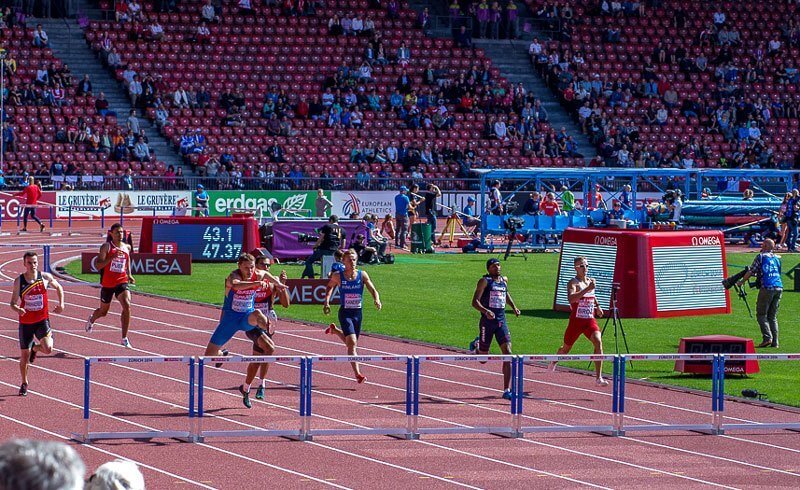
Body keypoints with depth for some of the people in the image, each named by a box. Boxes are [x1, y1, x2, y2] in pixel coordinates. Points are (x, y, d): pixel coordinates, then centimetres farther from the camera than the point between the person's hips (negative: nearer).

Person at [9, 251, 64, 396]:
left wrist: (61, 304, 3)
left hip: (42, 320, 0)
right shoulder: (19, 281, -8)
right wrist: (17, 309, -27)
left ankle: (35, 347, 17)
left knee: (48, 349, -21)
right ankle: (24, 383, 29)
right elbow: (13, 303, -4)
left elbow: (59, 287, 14)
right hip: (25, 322, 0)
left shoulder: (45, 277, -6)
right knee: (24, 355, 6)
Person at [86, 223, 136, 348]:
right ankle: (91, 319, 54)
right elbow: (97, 265, -19)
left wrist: (129, 275, 13)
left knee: (127, 306, -21)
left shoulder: (127, 248, 4)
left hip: (122, 281, 2)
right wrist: (112, 257, -30)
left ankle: (124, 338, -16)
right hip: (107, 283, -2)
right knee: (103, 311, 15)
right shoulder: (106, 247, -10)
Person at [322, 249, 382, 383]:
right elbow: (329, 287, 13)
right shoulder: (338, 276, -6)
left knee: (351, 343, 19)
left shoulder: (362, 275, -3)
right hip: (345, 313, -4)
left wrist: (377, 300, -26)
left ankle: (334, 329, 49)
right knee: (352, 343, -17)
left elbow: (372, 290, -7)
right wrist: (326, 301, 1)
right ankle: (357, 374, -16)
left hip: (358, 313, 4)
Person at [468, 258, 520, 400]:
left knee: (507, 353, -11)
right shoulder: (484, 281, -6)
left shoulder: (504, 280, 12)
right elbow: (475, 302, -14)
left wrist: (514, 307, 20)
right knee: (483, 358, 6)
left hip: (501, 321, 4)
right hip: (487, 321, -4)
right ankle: (476, 345, 45)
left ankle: (507, 390, -11)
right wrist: (486, 311, -31)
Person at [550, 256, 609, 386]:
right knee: (566, 348, 15)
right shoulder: (573, 283, -13)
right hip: (576, 320, -4)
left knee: (598, 342, -22)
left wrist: (597, 306, 14)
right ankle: (554, 362, 51)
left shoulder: (591, 281, 8)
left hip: (590, 320, 4)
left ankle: (598, 377, -23)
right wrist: (587, 289, -39)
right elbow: (571, 298, -34)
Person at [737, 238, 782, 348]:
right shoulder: (777, 258, 16)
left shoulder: (761, 257, 0)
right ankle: (775, 342, 5)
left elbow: (751, 272, 0)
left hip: (767, 288, -5)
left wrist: (741, 281, 16)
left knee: (761, 314, 2)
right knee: (773, 316, 12)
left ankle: (767, 338, -14)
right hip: (779, 288, 5)